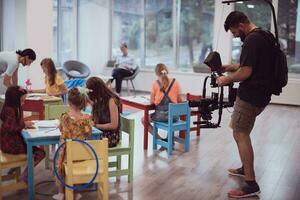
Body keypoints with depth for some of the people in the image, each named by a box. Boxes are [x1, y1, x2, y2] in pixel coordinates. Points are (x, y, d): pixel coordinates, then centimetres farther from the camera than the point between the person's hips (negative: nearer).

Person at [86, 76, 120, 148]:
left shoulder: (111, 101, -14)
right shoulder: (99, 100, 10)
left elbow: (114, 125, -18)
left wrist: (95, 125, -15)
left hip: (111, 137, -8)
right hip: (100, 133, 8)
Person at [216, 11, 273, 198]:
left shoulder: (252, 40, -17)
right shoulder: (262, 36, 16)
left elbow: (245, 72, -22)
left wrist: (227, 79, -6)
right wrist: (228, 67, 16)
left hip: (251, 95, -10)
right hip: (260, 93, 10)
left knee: (240, 134, -9)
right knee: (241, 131, 21)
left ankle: (251, 184, -9)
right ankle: (245, 168, 33)